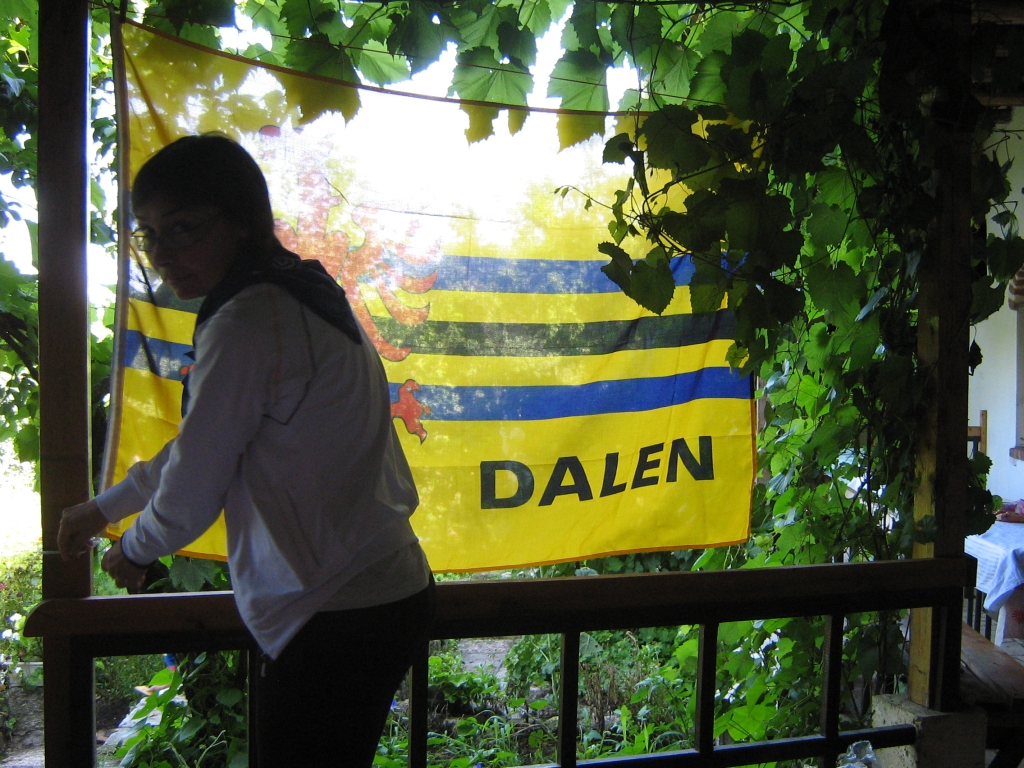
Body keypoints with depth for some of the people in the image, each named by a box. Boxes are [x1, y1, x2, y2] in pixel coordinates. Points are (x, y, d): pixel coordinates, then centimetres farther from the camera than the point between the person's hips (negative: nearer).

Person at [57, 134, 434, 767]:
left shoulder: (246, 323, -19)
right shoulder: (303, 294, 11)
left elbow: (189, 496, -11)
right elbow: (203, 443, 22)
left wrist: (133, 552, 11)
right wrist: (105, 506, 30)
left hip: (336, 622, -10)